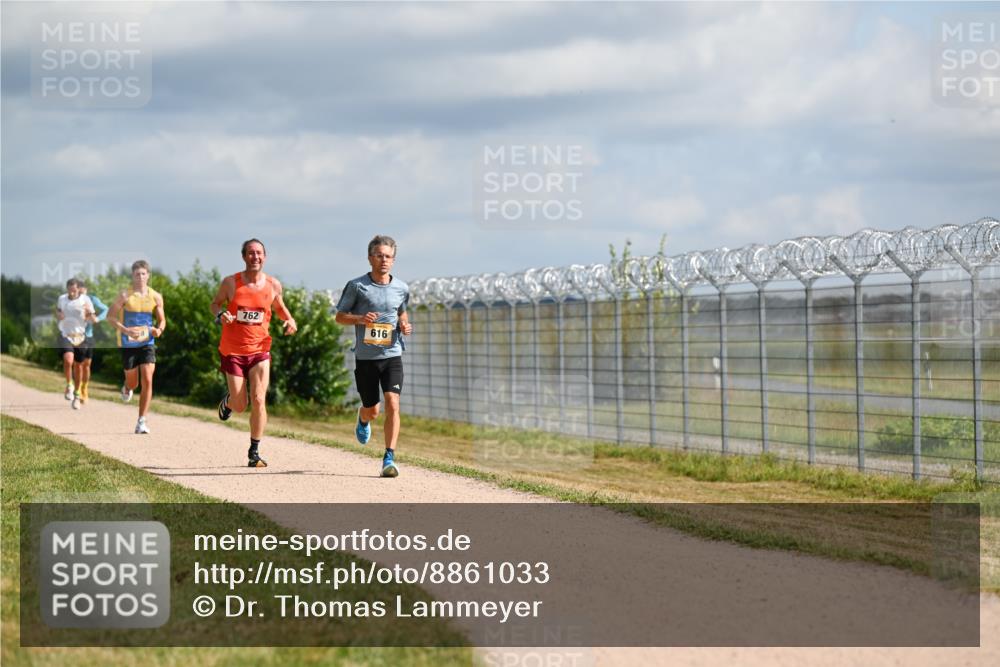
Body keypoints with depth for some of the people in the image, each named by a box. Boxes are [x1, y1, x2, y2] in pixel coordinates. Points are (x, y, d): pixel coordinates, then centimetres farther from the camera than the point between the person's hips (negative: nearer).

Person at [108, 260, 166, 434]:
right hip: (128, 344, -1)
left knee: (147, 381, -13)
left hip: (147, 343, 1)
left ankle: (142, 421, -8)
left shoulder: (156, 297, 2)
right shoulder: (125, 295, -6)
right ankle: (126, 388, 49)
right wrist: (125, 330, -19)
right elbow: (111, 316, -4)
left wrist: (159, 330, -13)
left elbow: (162, 320, 10)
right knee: (133, 383, 8)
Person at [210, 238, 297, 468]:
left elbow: (279, 306, 18)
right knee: (240, 406, 2)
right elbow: (216, 303, 9)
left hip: (260, 350, 1)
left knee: (259, 400, -12)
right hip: (233, 350, -1)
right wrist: (220, 315, -14)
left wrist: (289, 320, -2)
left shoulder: (273, 285, 0)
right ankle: (228, 399, 41)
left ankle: (254, 452, 0)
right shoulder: (230, 283, -6)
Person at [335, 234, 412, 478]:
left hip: (392, 355, 1)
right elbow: (340, 316, 3)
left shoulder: (401, 289, 4)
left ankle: (389, 458, -15)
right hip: (365, 357, -1)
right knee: (372, 411, 10)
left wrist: (404, 326, 1)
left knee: (392, 404, -17)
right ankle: (363, 419, 49)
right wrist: (360, 318, -16)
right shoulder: (356, 286, -4)